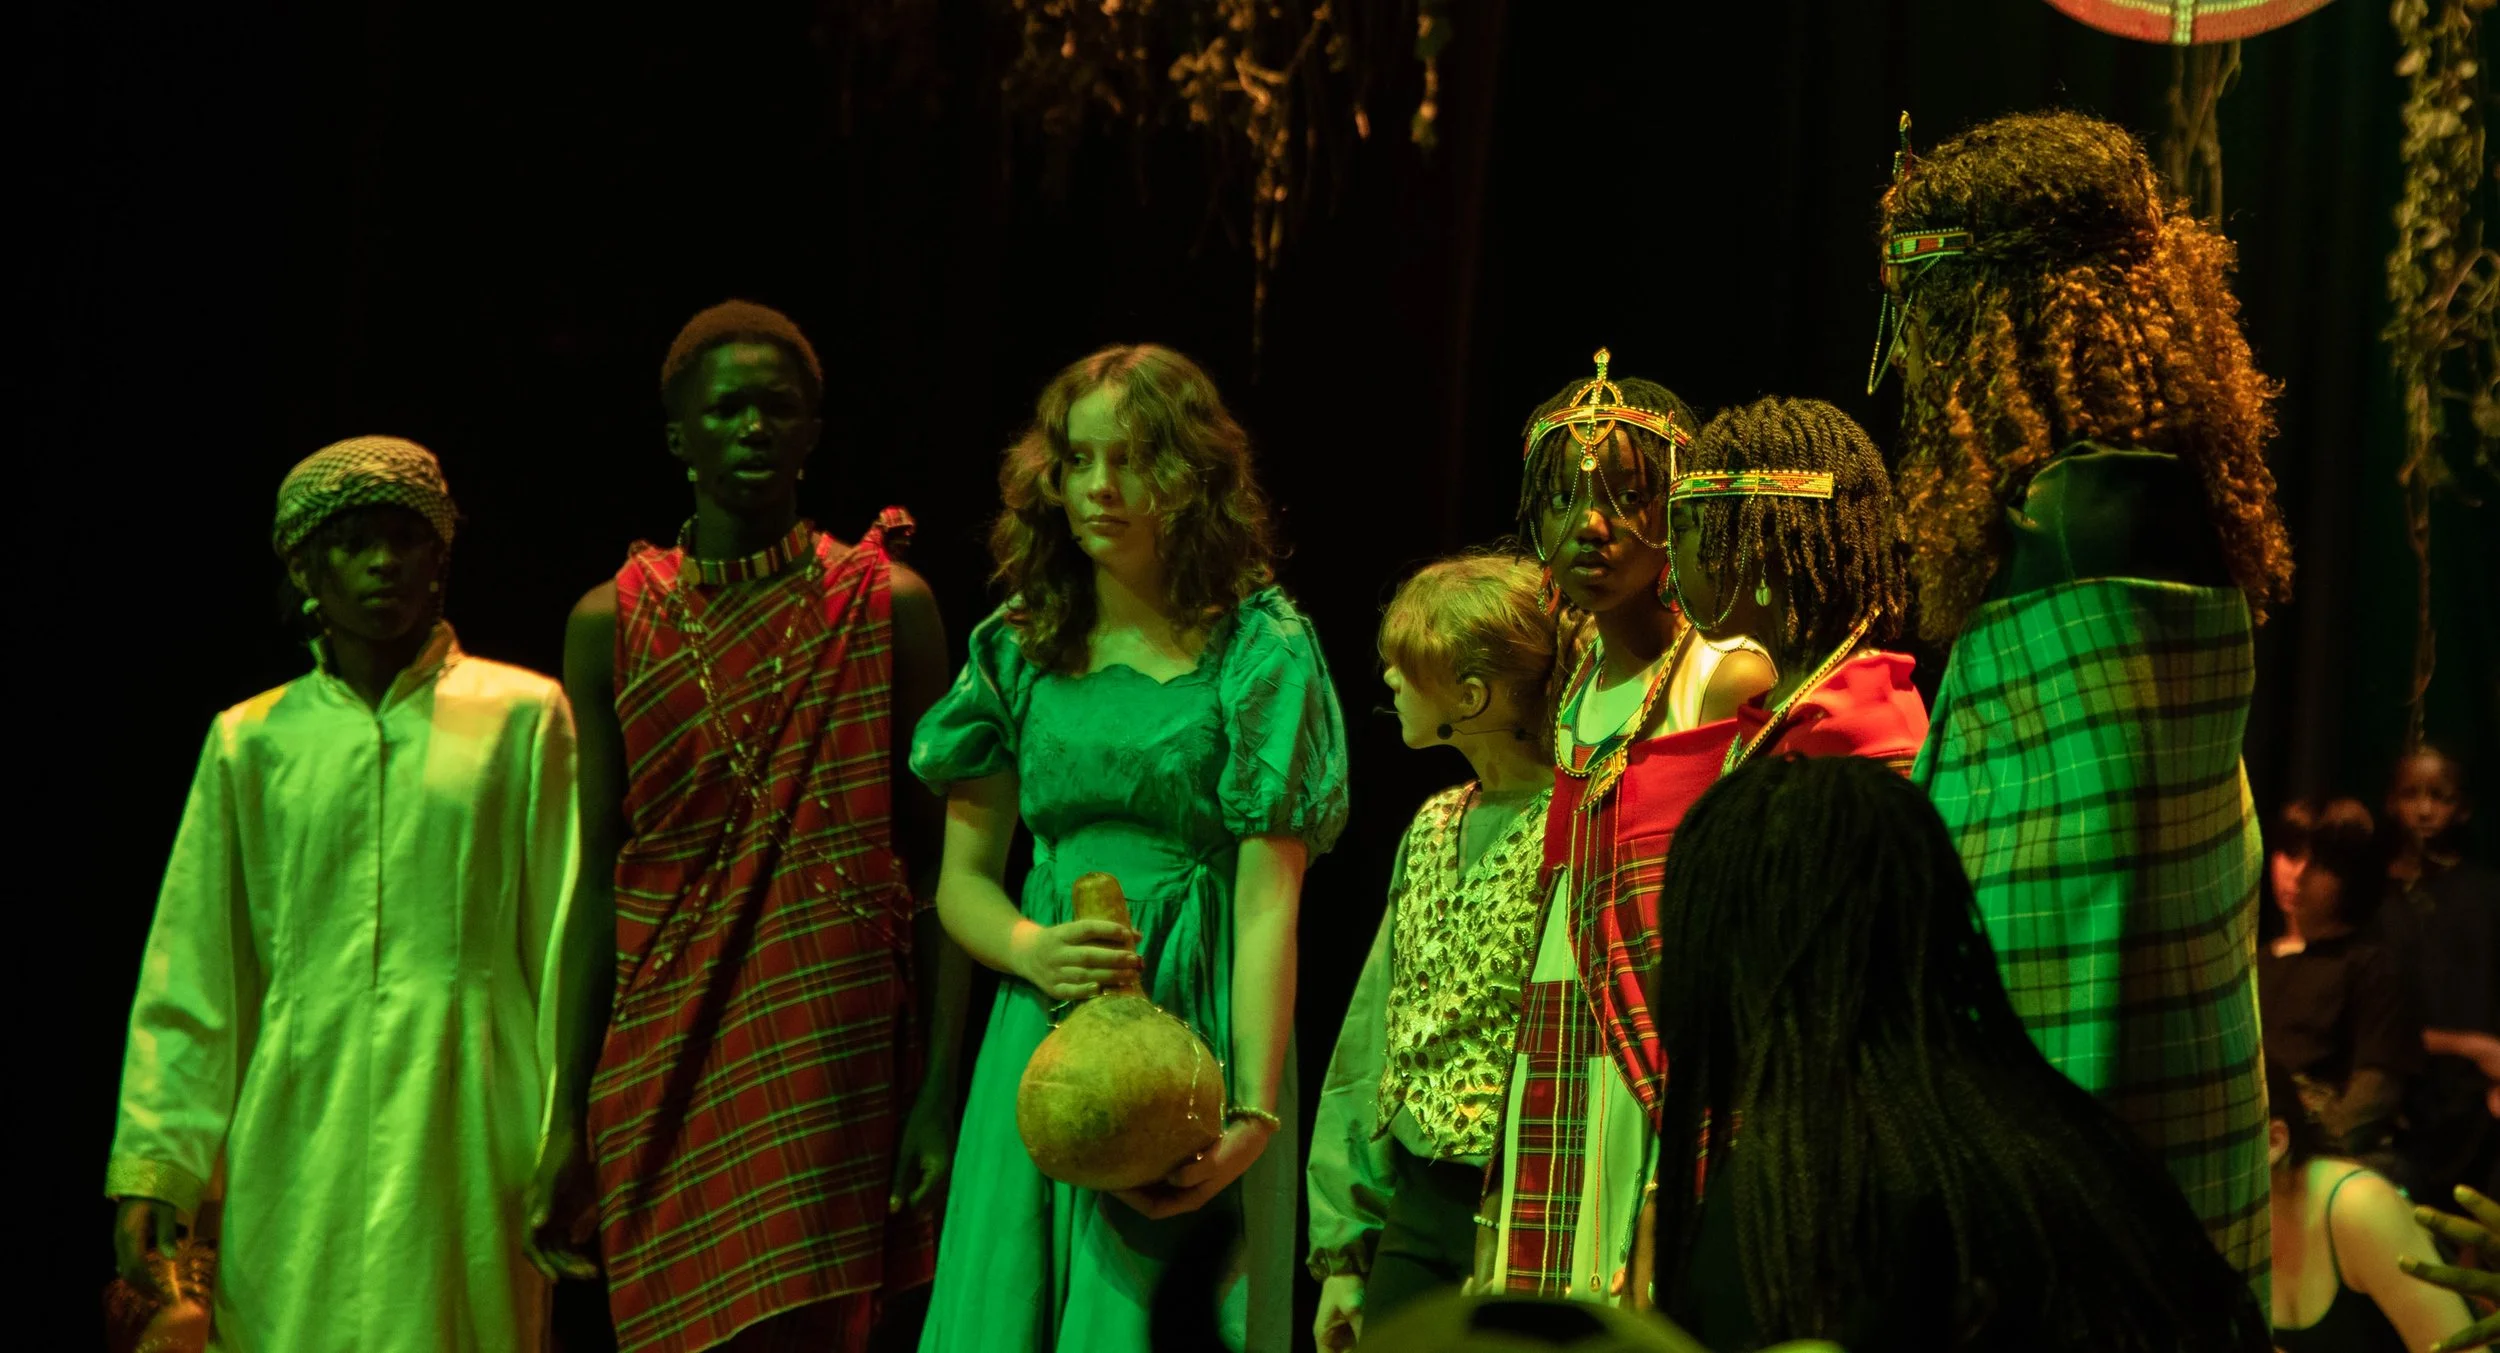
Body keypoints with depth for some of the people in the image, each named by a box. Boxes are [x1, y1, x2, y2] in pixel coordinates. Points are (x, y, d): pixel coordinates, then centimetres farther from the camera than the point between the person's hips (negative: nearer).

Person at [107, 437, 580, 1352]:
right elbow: (188, 973, 11)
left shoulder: (520, 717, 7)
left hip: (463, 1122, -1)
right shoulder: (251, 741, 11)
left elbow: (568, 943, 5)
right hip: (299, 1131, 1)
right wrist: (150, 1165, 5)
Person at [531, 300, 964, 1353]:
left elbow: (936, 865, 0)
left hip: (835, 1045, -2)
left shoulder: (889, 606, 2)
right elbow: (598, 883, 7)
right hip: (664, 1058, 2)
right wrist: (567, 1122, 4)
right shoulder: (611, 624, 7)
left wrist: (941, 1093, -8)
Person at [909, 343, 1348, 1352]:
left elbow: (1268, 899, -11)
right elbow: (963, 879, 11)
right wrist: (1033, 952, -12)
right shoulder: (1019, 646, 8)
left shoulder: (1260, 651, -4)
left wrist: (1254, 1111, -20)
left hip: (1196, 1038, -3)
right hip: (1043, 1033, 4)